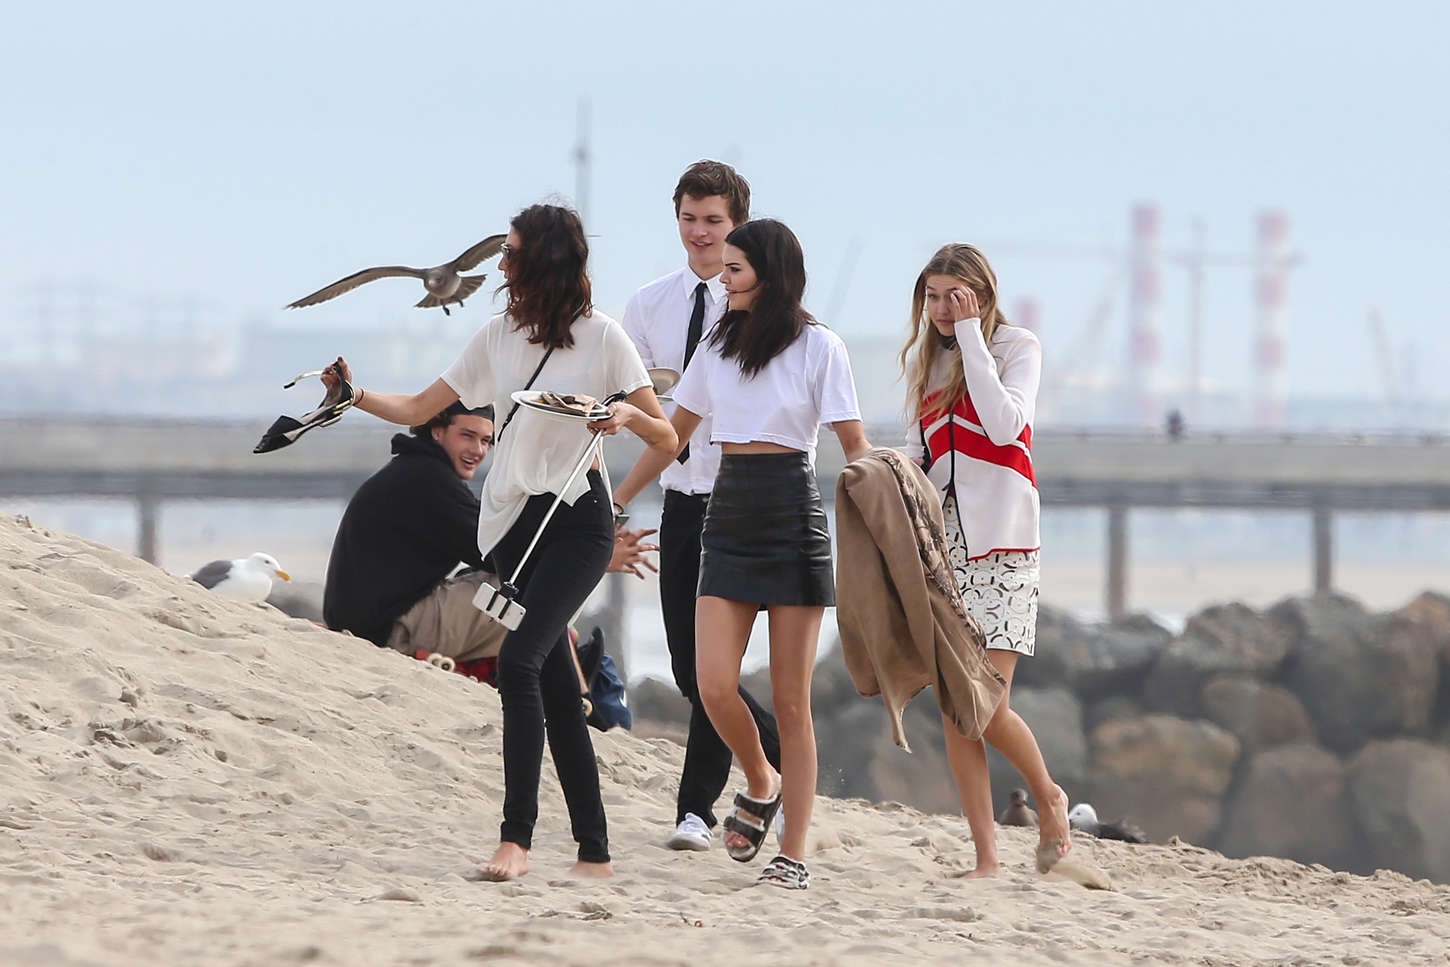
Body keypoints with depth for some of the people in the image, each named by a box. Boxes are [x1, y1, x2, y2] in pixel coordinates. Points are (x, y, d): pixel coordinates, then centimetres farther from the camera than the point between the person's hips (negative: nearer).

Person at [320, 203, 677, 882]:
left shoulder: (602, 337, -2)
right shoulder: (497, 337, 13)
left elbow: (667, 441, -3)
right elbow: (419, 410, 19)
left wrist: (626, 414, -22)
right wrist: (355, 397, 5)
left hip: (576, 520, -5)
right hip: (509, 521, 6)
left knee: (520, 659, -23)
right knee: (554, 685, 4)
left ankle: (515, 839, -26)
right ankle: (594, 852, 7)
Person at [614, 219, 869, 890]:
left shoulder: (818, 347, -3)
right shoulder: (719, 345, 11)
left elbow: (855, 447, -5)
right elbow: (674, 432, 21)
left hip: (793, 517, -4)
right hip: (729, 516, 4)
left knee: (790, 698, -3)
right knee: (714, 687, -9)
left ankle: (794, 855, 1)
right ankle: (761, 784, 21)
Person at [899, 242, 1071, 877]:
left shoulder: (1017, 347, -3)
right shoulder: (923, 357, 14)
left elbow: (1004, 426, -19)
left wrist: (970, 335, -16)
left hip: (1000, 547, -5)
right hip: (938, 545, 5)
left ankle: (1048, 797, 14)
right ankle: (986, 856, 2)